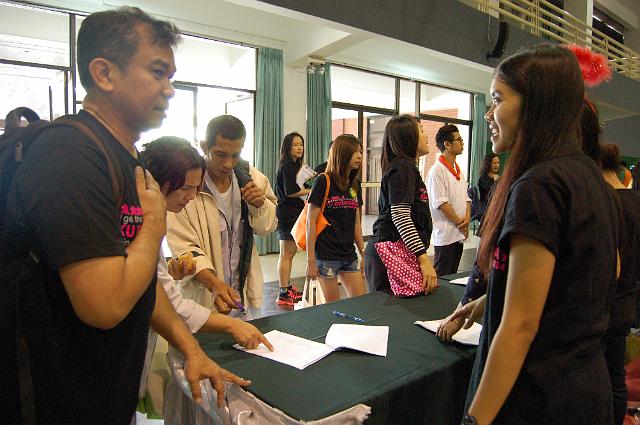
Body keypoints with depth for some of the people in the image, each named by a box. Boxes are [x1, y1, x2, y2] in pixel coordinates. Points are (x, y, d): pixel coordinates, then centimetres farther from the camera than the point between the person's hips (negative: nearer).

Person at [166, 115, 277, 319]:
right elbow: (183, 246, -20)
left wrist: (259, 204, -13)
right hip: (203, 295, -4)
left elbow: (267, 228, 9)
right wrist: (214, 284, -35)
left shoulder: (250, 177, -1)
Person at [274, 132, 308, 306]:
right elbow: (290, 191, -19)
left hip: (290, 212, 10)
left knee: (289, 253, 16)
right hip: (288, 213, -10)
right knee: (287, 254, -7)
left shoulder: (292, 165, 19)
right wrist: (312, 190, -12)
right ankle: (284, 294, -2)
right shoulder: (288, 166, -11)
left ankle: (287, 288, 26)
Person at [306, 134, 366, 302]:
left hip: (349, 255, 6)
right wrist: (310, 260, -12)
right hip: (326, 255, -6)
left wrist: (363, 253, 14)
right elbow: (311, 222, -10)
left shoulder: (354, 185, 10)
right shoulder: (323, 181, -9)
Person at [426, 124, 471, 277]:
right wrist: (460, 223, -11)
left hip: (459, 234, 8)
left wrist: (467, 217, -2)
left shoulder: (458, 170, 15)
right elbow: (440, 203, -17)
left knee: (453, 276, 15)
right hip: (445, 234, -8)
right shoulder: (437, 170, -13)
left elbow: (466, 198, 17)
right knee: (442, 278, -1)